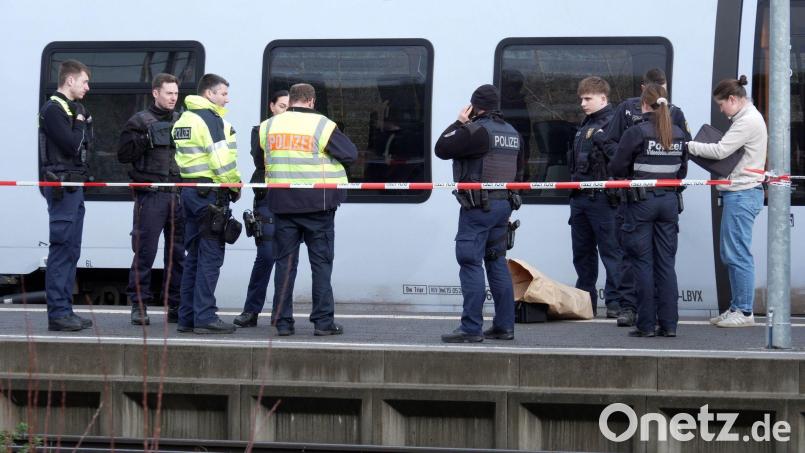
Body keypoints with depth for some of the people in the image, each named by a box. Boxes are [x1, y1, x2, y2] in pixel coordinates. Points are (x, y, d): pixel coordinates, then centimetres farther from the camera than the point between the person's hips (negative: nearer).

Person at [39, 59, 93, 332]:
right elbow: (72, 145, -19)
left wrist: (82, 124, -2)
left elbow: (87, 142, 14)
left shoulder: (74, 108, 20)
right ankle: (57, 313, -10)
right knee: (61, 250, -10)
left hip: (75, 185, 10)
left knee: (71, 250, 10)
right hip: (61, 185, -10)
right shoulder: (53, 109, -10)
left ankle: (64, 310, 14)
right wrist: (80, 125, -3)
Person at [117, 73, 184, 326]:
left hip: (178, 195, 5)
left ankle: (175, 306, 12)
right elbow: (123, 154, -3)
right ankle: (139, 305, 0)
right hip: (151, 195, -5)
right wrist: (145, 140, -15)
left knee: (178, 253, 6)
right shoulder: (140, 122, 5)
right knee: (145, 251, -5)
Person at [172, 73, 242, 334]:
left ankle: (187, 317, 14)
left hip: (190, 191, 9)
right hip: (211, 194, -9)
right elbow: (222, 160, -19)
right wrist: (235, 186, -5)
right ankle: (205, 318, -8)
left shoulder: (183, 119, 17)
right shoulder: (210, 119, -12)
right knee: (210, 257, -7)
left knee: (194, 257, 12)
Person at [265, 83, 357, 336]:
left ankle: (282, 321, 7)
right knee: (321, 262, 4)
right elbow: (351, 154, -5)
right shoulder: (321, 125, -8)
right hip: (317, 203, -3)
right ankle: (323, 321, 2)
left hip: (282, 203, 3)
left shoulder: (269, 126, 4)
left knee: (285, 262, 8)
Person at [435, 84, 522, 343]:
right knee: (497, 262, 13)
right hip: (504, 205, 8)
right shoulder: (512, 133, 15)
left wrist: (459, 124, 1)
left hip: (478, 207, -8)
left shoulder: (475, 130, -13)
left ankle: (471, 329, -10)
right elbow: (518, 171, 22)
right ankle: (504, 326, 14)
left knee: (471, 264, -7)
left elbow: (442, 149, -10)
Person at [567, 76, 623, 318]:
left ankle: (615, 302, -1)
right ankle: (585, 299, 22)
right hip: (580, 197, 9)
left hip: (602, 198, -9)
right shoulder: (585, 125, 19)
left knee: (611, 251, -4)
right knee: (582, 252, 14)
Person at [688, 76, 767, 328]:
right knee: (730, 253, 14)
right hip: (740, 193, 11)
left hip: (742, 193, -11)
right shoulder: (747, 118, 19)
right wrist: (694, 147, 1)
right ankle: (737, 307, 19)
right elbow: (727, 151, 15)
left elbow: (720, 150, -18)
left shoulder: (748, 121, -14)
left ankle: (744, 312, -3)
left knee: (738, 254, -7)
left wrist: (688, 145, -9)